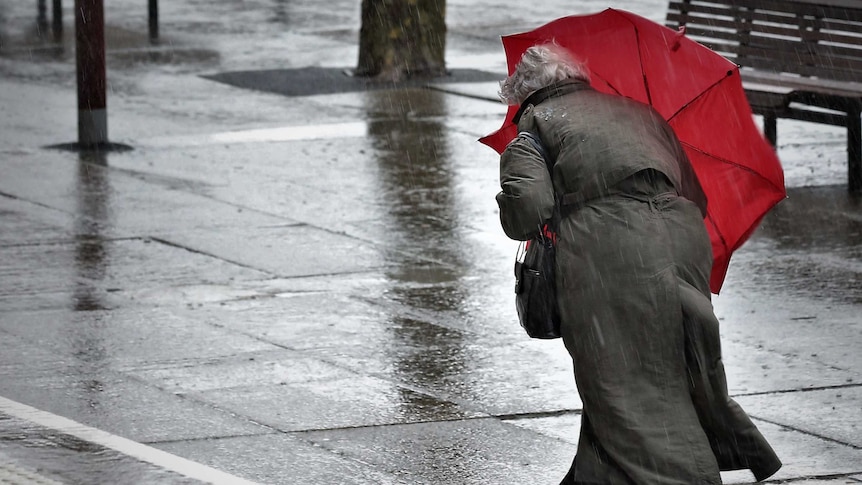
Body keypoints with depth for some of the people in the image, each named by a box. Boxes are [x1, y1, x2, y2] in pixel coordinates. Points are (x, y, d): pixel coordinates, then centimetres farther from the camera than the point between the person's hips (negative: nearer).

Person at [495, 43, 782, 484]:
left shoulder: (537, 121, 15)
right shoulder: (640, 112, 31)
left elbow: (527, 210, -1)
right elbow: (696, 198, 28)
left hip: (604, 250, -5)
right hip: (681, 238, 5)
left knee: (621, 384, -5)